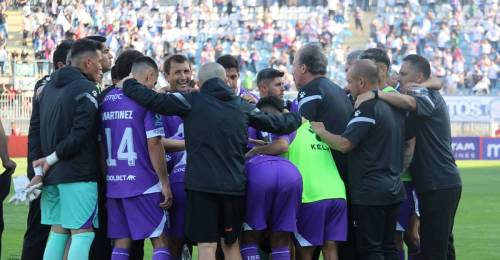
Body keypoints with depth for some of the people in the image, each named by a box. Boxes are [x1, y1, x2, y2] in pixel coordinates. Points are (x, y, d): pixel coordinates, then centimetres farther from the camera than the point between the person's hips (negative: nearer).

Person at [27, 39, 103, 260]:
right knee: (82, 233, -7)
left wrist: (38, 168, 6)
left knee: (57, 232, 13)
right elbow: (80, 134, -17)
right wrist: (52, 159, -8)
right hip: (78, 175, -8)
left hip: (51, 175, 8)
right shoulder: (86, 90, -9)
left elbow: (35, 131, 12)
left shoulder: (48, 88, 16)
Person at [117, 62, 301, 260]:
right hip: (234, 185, 4)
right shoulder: (242, 107, 12)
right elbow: (276, 123, 24)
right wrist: (296, 119, 46)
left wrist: (128, 86, 11)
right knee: (231, 244, 17)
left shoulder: (192, 102, -1)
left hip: (202, 185, -4)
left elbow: (153, 101, -7)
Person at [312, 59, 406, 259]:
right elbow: (409, 141, 23)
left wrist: (320, 131, -7)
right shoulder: (394, 106, 12)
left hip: (369, 193, -9)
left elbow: (344, 144, -20)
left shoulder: (367, 108, -15)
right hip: (394, 189, 9)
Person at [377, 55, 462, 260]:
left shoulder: (429, 97, -11)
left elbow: (407, 102, -33)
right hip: (443, 183, 10)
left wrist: (375, 94, -33)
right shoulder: (428, 98, 21)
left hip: (439, 186, -10)